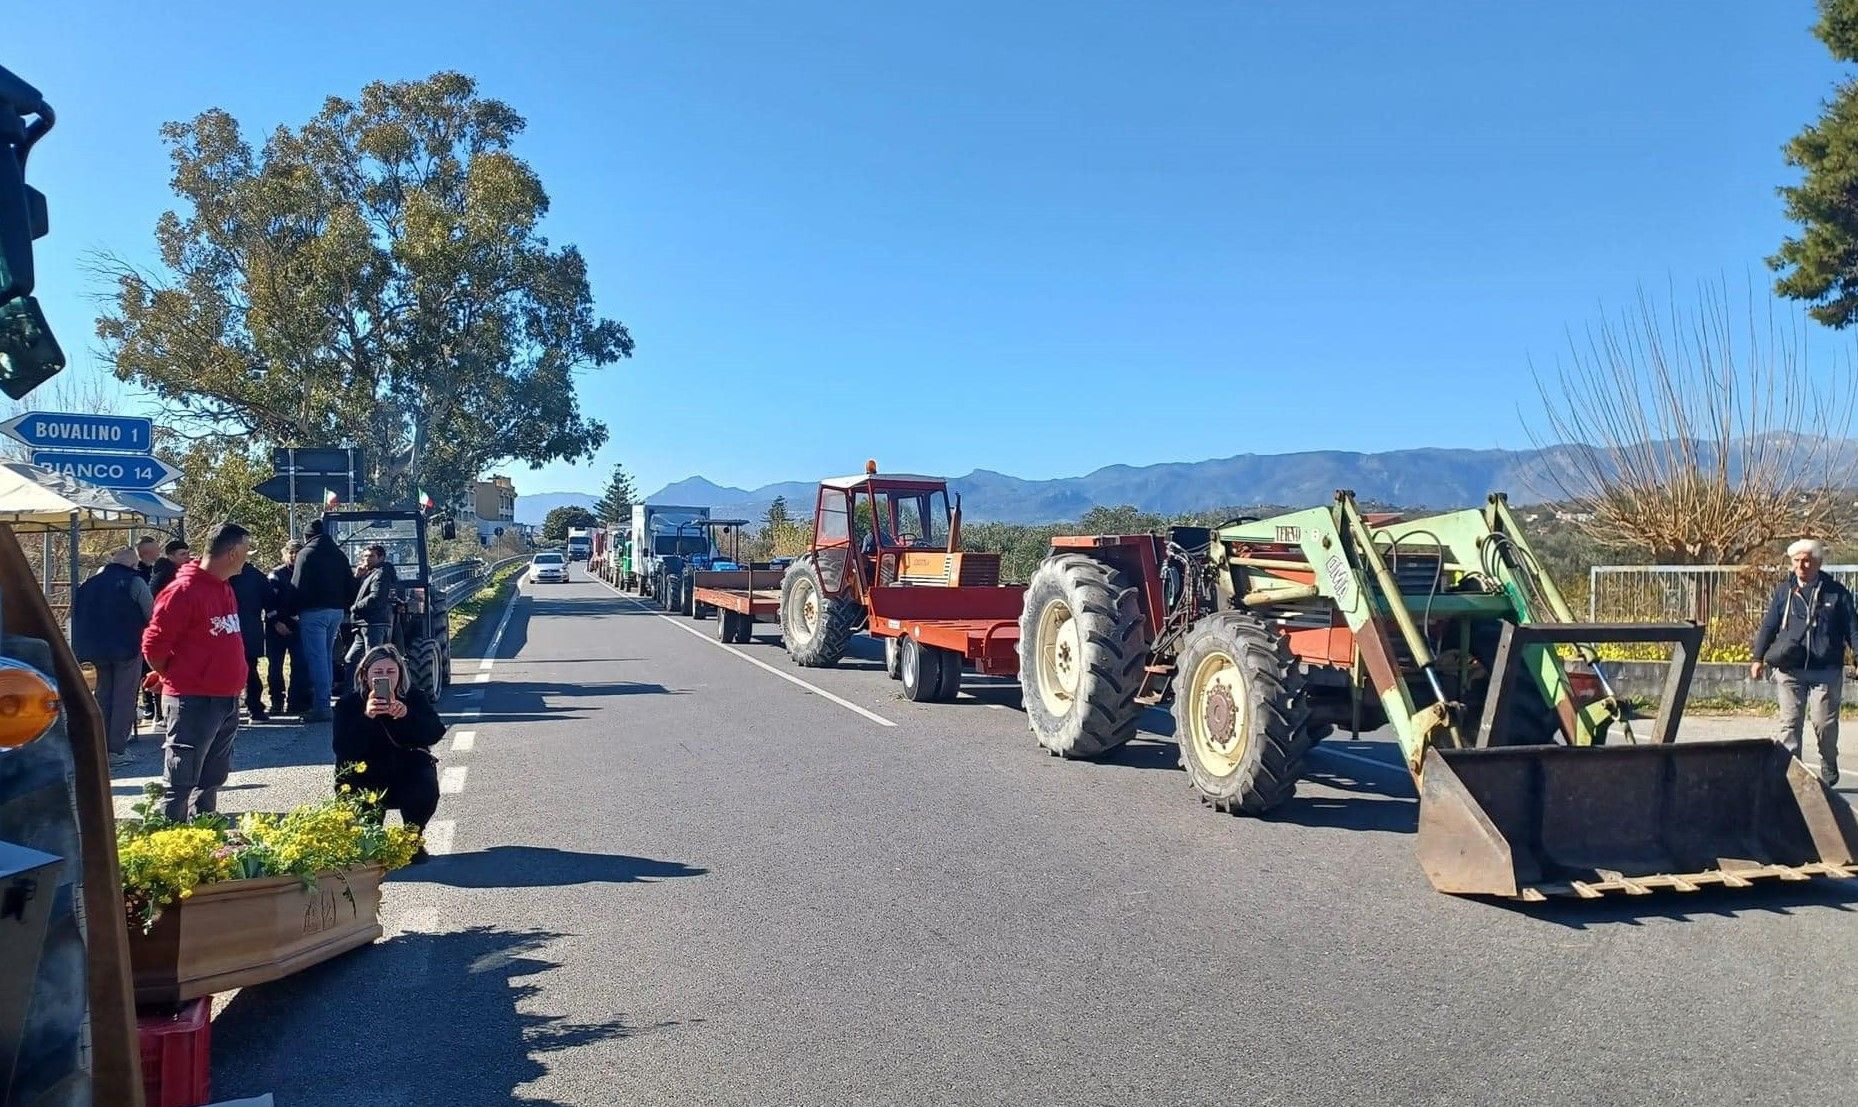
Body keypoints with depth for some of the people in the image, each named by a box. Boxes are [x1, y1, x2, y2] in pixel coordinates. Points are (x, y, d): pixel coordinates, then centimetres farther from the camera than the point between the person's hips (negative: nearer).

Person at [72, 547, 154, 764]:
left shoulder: (91, 582, 8)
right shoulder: (134, 582, -10)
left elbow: (76, 614, 13)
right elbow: (152, 614, -10)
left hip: (97, 648, 6)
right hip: (127, 647, -6)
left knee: (103, 693, 16)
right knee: (124, 697, 0)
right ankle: (117, 750, -1)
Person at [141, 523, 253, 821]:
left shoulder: (225, 589, 12)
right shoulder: (184, 591, -16)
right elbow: (153, 645, -15)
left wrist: (233, 681, 14)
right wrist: (174, 678, -3)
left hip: (227, 701, 9)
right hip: (192, 703, -9)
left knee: (212, 779, 17)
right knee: (180, 782, -2)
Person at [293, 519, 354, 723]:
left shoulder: (306, 554, -6)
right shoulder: (339, 555, 14)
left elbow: (298, 586, -11)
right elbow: (350, 585, 14)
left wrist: (294, 611, -4)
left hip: (313, 612, -7)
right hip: (336, 611, 7)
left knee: (317, 659, -7)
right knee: (327, 657, 15)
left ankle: (320, 707, -9)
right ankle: (325, 702, 18)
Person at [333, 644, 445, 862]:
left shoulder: (414, 697, -7)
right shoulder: (349, 703, -11)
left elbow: (435, 733, -22)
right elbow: (342, 749, -25)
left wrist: (407, 715, -39)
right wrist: (366, 717, -40)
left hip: (407, 772, 0)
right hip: (365, 778, 0)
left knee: (426, 789, -29)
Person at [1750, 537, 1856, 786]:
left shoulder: (1836, 593, 5)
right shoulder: (1784, 592, 9)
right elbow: (1768, 627, 11)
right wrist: (1758, 658, 6)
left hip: (1826, 671, -1)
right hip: (1789, 670, 1)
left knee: (1824, 723, 2)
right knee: (1790, 723, 0)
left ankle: (1829, 770, 25)